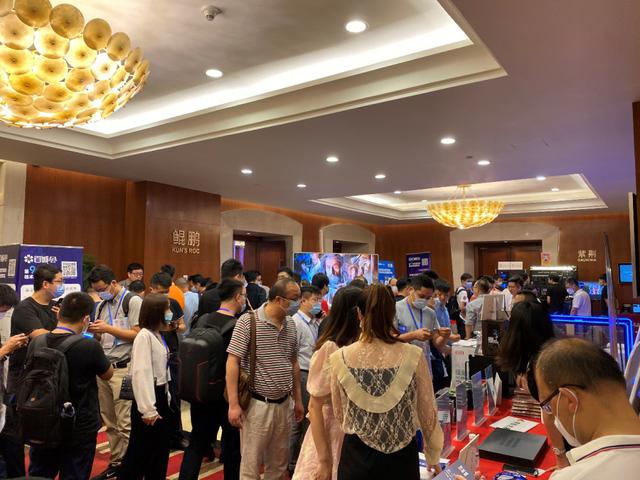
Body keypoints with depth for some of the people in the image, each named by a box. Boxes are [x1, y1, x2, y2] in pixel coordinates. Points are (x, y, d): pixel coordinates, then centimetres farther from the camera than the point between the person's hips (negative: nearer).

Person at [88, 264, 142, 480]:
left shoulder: (132, 301, -7)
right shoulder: (101, 305, 15)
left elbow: (137, 334, -13)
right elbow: (101, 338, 18)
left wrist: (108, 328, -15)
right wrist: (93, 331, -2)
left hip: (123, 369, -7)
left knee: (125, 423, -3)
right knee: (109, 421, 12)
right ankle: (116, 462, 24)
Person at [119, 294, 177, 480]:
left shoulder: (158, 336, 10)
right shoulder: (144, 336, -18)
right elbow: (141, 374, -23)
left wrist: (166, 398, 13)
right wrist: (148, 409, -25)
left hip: (161, 397, 9)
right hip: (149, 398, -9)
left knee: (160, 450, 17)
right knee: (140, 452, 3)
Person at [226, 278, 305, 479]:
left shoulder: (291, 324, 5)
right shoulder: (248, 321, -13)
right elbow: (232, 362, -13)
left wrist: (298, 399, 15)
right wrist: (233, 404, -16)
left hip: (284, 404, 6)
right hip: (257, 404, -5)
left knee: (279, 463, 18)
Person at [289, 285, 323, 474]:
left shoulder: (316, 323, 12)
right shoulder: (295, 322, -14)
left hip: (315, 374, 8)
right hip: (302, 375, -8)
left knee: (309, 419, 16)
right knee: (297, 421, 4)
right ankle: (292, 464, 20)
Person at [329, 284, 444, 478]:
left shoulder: (340, 359, -15)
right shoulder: (413, 357, -17)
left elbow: (339, 415, 0)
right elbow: (427, 414, -5)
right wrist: (433, 456, 13)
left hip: (356, 455, 0)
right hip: (402, 456, 0)